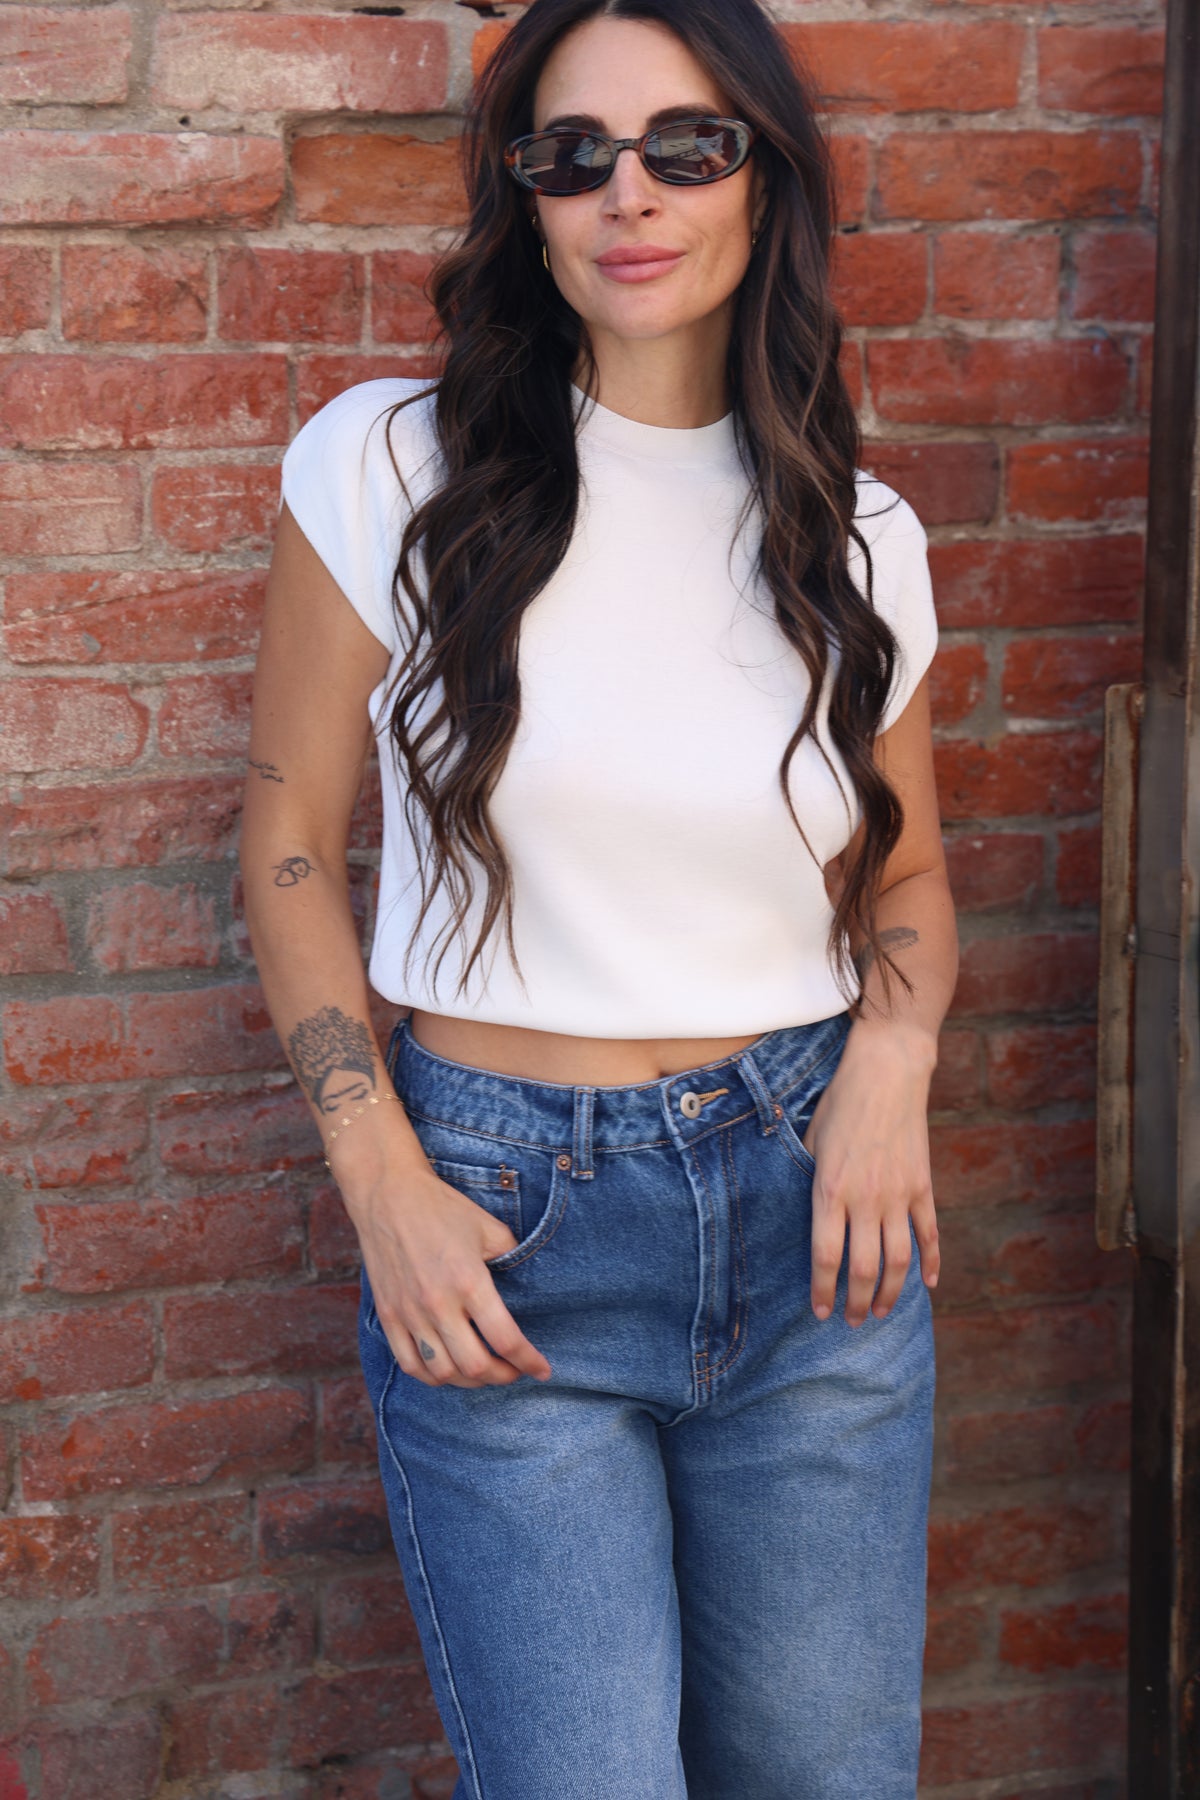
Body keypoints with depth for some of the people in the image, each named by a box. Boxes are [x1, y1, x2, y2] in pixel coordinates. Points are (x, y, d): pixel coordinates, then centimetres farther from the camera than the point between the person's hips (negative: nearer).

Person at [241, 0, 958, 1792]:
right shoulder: (390, 467, -5)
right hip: (504, 1234, -3)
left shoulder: (862, 535, 3)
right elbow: (291, 844, 1)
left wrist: (894, 1052, -5)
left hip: (808, 1201, 3)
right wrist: (382, 1182, -8)